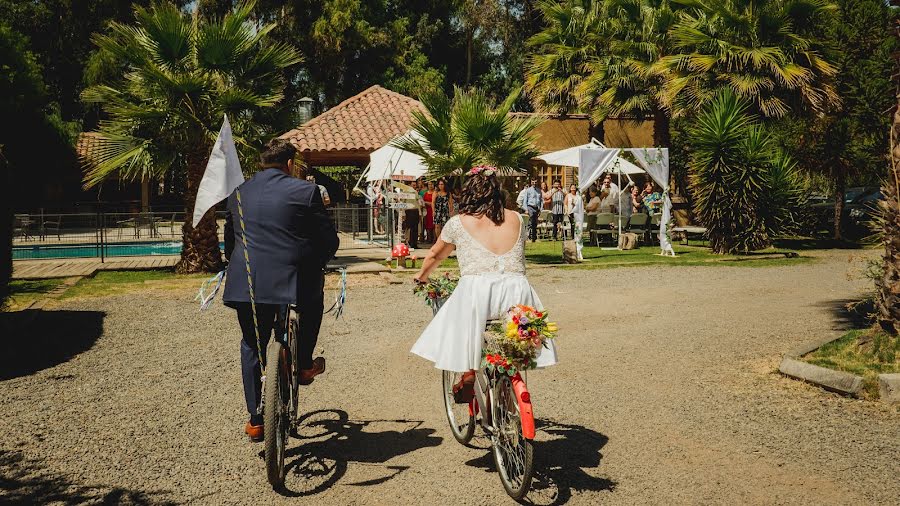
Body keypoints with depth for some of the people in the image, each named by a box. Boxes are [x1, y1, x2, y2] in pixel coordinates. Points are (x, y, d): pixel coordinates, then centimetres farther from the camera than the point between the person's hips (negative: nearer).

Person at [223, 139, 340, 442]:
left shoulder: (238, 192, 12)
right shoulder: (304, 191, -2)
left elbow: (229, 238, 21)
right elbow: (329, 239, 1)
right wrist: (316, 264, 20)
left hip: (246, 283, 4)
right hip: (293, 279, -3)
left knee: (252, 347, 17)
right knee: (314, 296, 31)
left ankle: (255, 419, 18)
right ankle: (304, 365, 27)